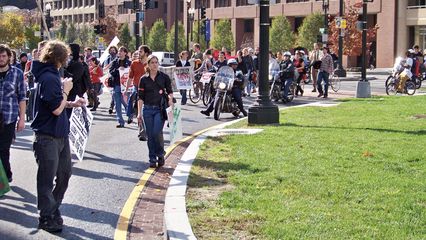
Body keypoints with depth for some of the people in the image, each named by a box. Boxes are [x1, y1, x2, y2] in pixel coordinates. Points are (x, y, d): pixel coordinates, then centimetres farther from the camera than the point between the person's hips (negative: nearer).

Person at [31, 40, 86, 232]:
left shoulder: (51, 75, 11)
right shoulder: (49, 78, -19)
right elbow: (56, 109, -22)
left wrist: (71, 104, 7)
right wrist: (66, 90, -11)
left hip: (60, 135, 10)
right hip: (48, 137, -10)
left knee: (65, 173, 18)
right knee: (47, 179, 2)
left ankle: (53, 208, 33)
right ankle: (46, 218, 14)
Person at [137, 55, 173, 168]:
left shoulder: (164, 77, 2)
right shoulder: (143, 79, 4)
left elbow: (170, 91, 11)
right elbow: (140, 97, 4)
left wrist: (170, 99, -10)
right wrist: (139, 113, -1)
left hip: (160, 109, -2)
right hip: (148, 109, 2)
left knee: (156, 132, -15)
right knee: (150, 135, 3)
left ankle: (160, 154, 8)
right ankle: (152, 159, 13)